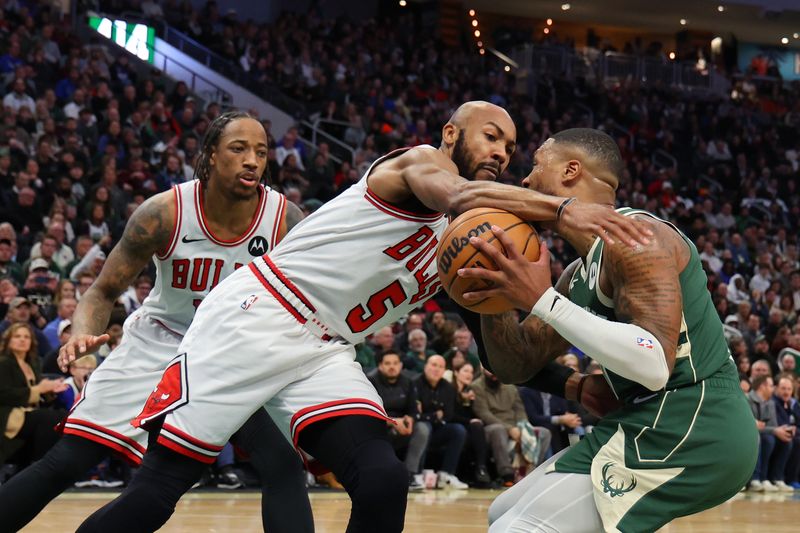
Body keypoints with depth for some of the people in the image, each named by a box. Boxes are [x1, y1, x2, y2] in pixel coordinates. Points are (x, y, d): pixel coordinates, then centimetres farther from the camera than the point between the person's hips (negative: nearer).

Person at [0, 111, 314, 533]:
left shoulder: (286, 220, -21)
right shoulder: (164, 213, -23)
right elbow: (104, 291, -14)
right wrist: (83, 335, -34)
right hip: (159, 341, 0)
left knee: (282, 465, -19)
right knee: (65, 463, -4)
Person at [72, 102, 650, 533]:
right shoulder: (423, 161, -5)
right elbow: (458, 195, -30)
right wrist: (562, 208, -43)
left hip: (325, 352, 7)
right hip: (253, 315, -7)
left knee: (385, 481, -16)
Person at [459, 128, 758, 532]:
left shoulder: (634, 237, -14)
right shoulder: (579, 275, 16)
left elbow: (655, 366, -26)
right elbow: (516, 366, 20)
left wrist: (541, 300, -25)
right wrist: (494, 292, 2)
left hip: (690, 433, -10)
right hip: (662, 424, 10)